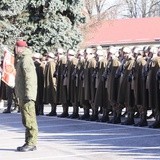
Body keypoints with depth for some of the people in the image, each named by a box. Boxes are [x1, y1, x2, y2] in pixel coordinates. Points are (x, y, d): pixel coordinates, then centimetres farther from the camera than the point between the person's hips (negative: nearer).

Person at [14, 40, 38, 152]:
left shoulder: (26, 60, -13)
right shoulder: (21, 60, 19)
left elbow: (30, 78, -20)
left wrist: (28, 95, -24)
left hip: (27, 95, -11)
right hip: (23, 95, 11)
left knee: (29, 119, -8)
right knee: (26, 120, 14)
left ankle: (31, 143, -6)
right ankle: (29, 143, 19)